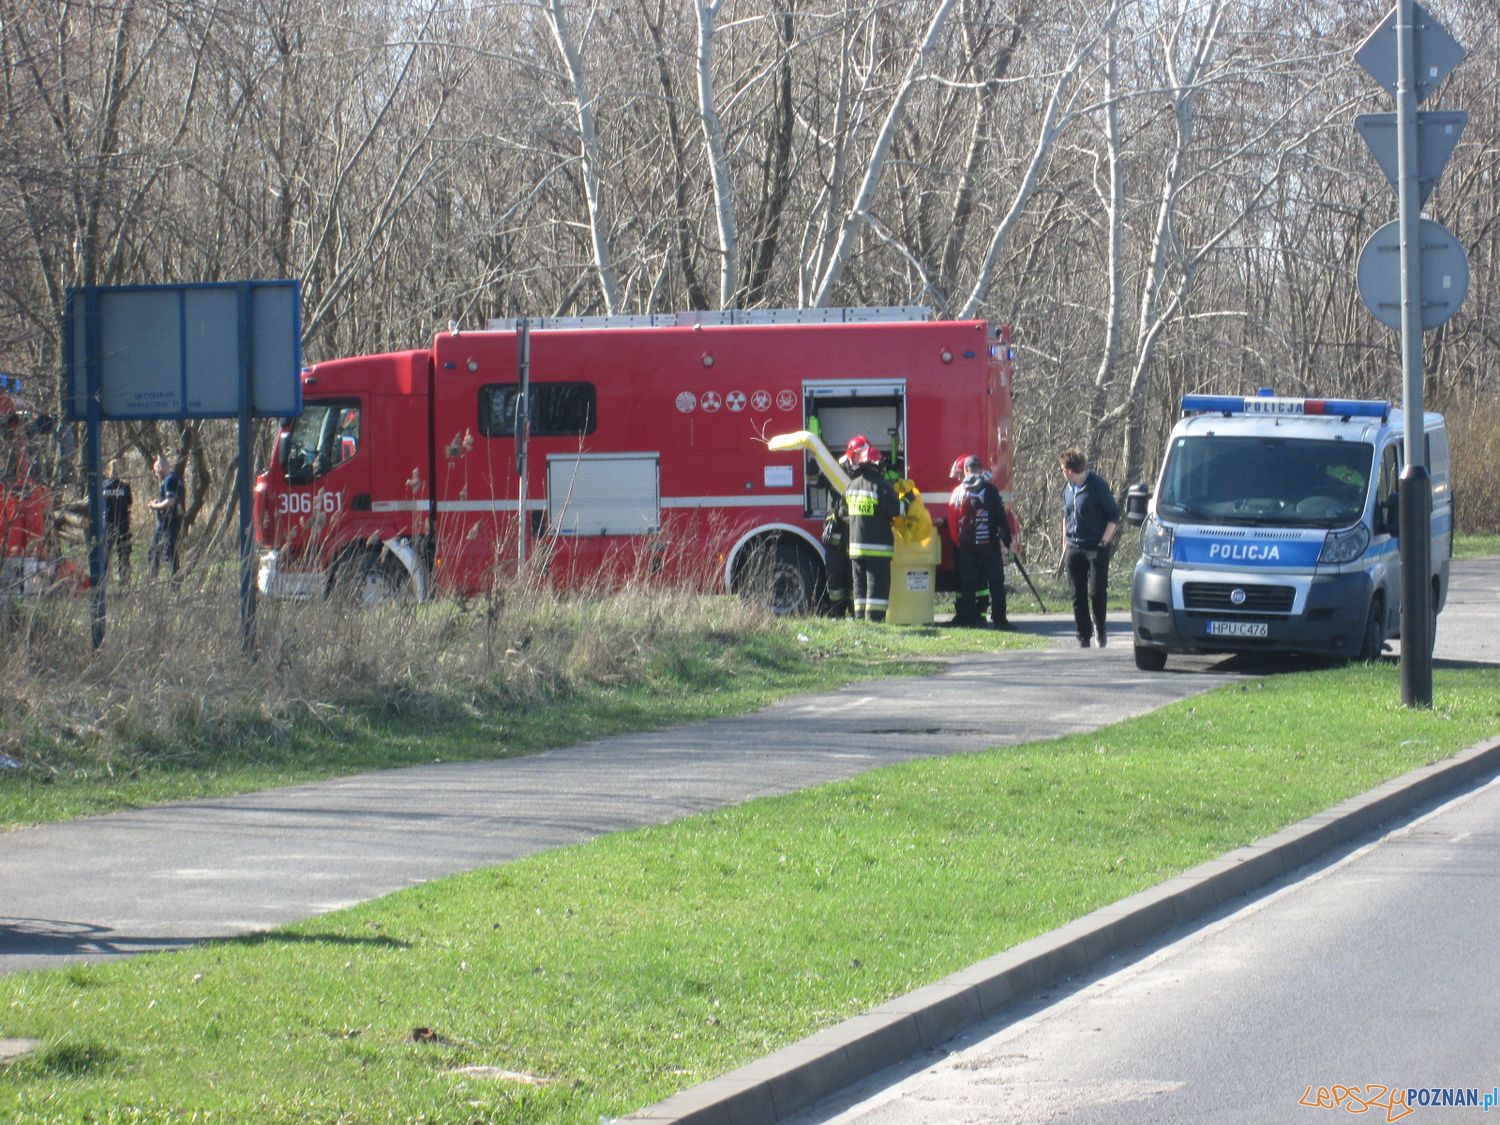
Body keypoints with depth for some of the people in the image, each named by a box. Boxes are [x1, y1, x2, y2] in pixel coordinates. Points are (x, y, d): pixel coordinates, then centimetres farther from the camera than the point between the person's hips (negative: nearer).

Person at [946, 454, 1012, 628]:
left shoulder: (957, 494, 6)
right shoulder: (989, 490, -6)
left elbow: (952, 523, 10)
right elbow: (1001, 516, -8)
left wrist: (957, 544, 18)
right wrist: (1006, 540, -4)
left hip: (965, 546, 3)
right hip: (989, 544, -3)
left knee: (967, 584, 9)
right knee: (996, 583, -1)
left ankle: (967, 617, 8)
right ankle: (999, 619, -6)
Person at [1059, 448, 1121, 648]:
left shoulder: (1097, 486, -10)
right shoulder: (1068, 489, 10)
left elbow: (1114, 515, -6)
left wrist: (1104, 541, -12)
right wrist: (1065, 544, 16)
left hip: (1096, 549, -6)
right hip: (1074, 549, 6)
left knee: (1097, 592, -9)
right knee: (1078, 596, 3)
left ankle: (1100, 627, 16)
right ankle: (1083, 637, 9)